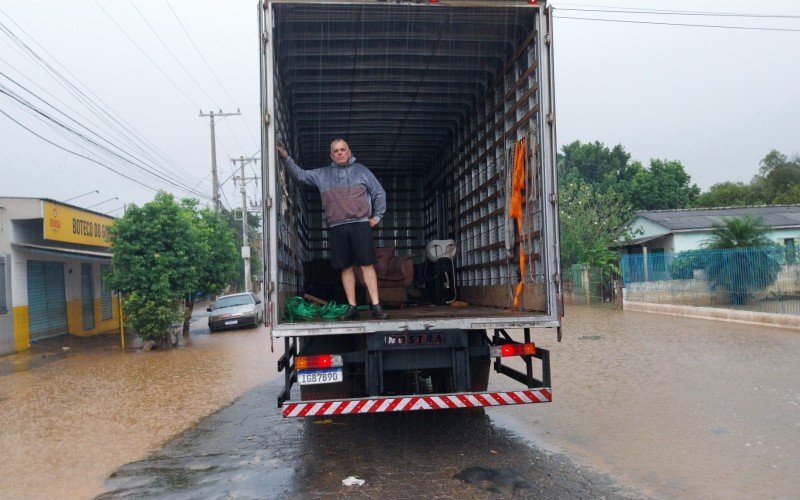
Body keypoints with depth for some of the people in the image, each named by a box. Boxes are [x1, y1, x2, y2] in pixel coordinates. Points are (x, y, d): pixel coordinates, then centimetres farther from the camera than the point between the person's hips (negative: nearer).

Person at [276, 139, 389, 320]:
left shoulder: (361, 170, 12)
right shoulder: (322, 174, 16)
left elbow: (379, 193, 14)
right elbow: (299, 175, 13)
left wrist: (377, 216, 7)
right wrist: (286, 158, 0)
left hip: (360, 224, -2)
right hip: (336, 227, 2)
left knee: (367, 265, -7)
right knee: (346, 268, 3)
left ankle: (376, 306, -6)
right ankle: (352, 307, 9)